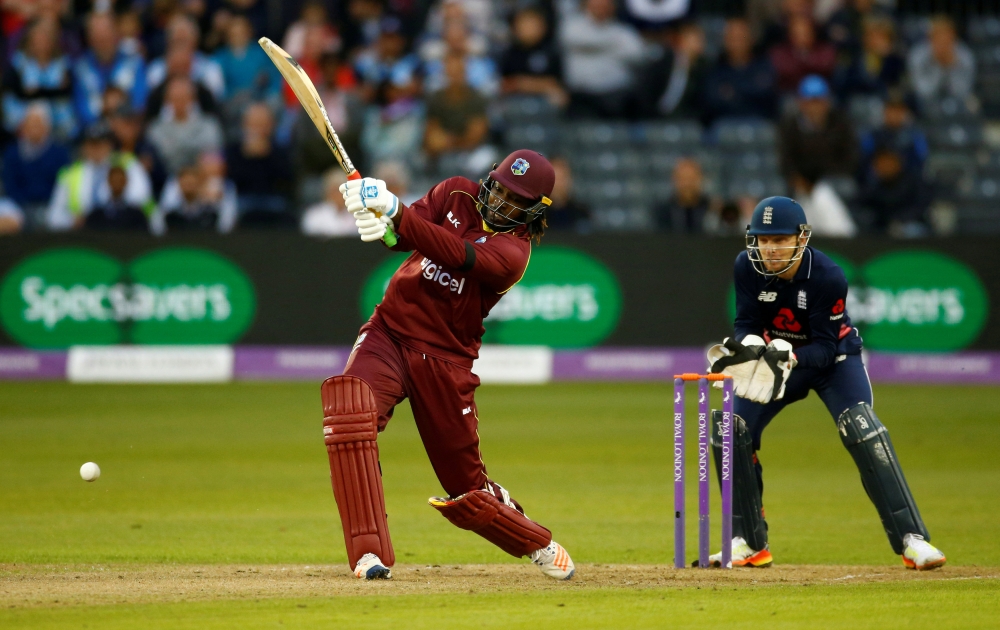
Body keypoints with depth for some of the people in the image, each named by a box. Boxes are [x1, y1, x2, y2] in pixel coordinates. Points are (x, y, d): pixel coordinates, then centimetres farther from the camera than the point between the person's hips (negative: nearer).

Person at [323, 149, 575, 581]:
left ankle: (538, 545, 39)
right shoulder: (458, 195, 3)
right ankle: (370, 555, -30)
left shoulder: (513, 250, -13)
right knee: (347, 407, -30)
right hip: (389, 334, 3)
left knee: (467, 490, 5)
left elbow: (457, 255, -31)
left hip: (446, 360, -3)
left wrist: (395, 212, -44)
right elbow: (407, 233, -10)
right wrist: (381, 223, -35)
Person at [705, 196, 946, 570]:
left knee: (861, 428, -26)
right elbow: (747, 323, -14)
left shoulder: (828, 277, -29)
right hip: (776, 358, 4)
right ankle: (749, 544, 3)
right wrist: (749, 344, -37)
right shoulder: (747, 267, -19)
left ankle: (911, 539, -25)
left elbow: (825, 348, -28)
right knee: (731, 431, -12)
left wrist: (788, 357, -47)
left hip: (834, 359, -4)